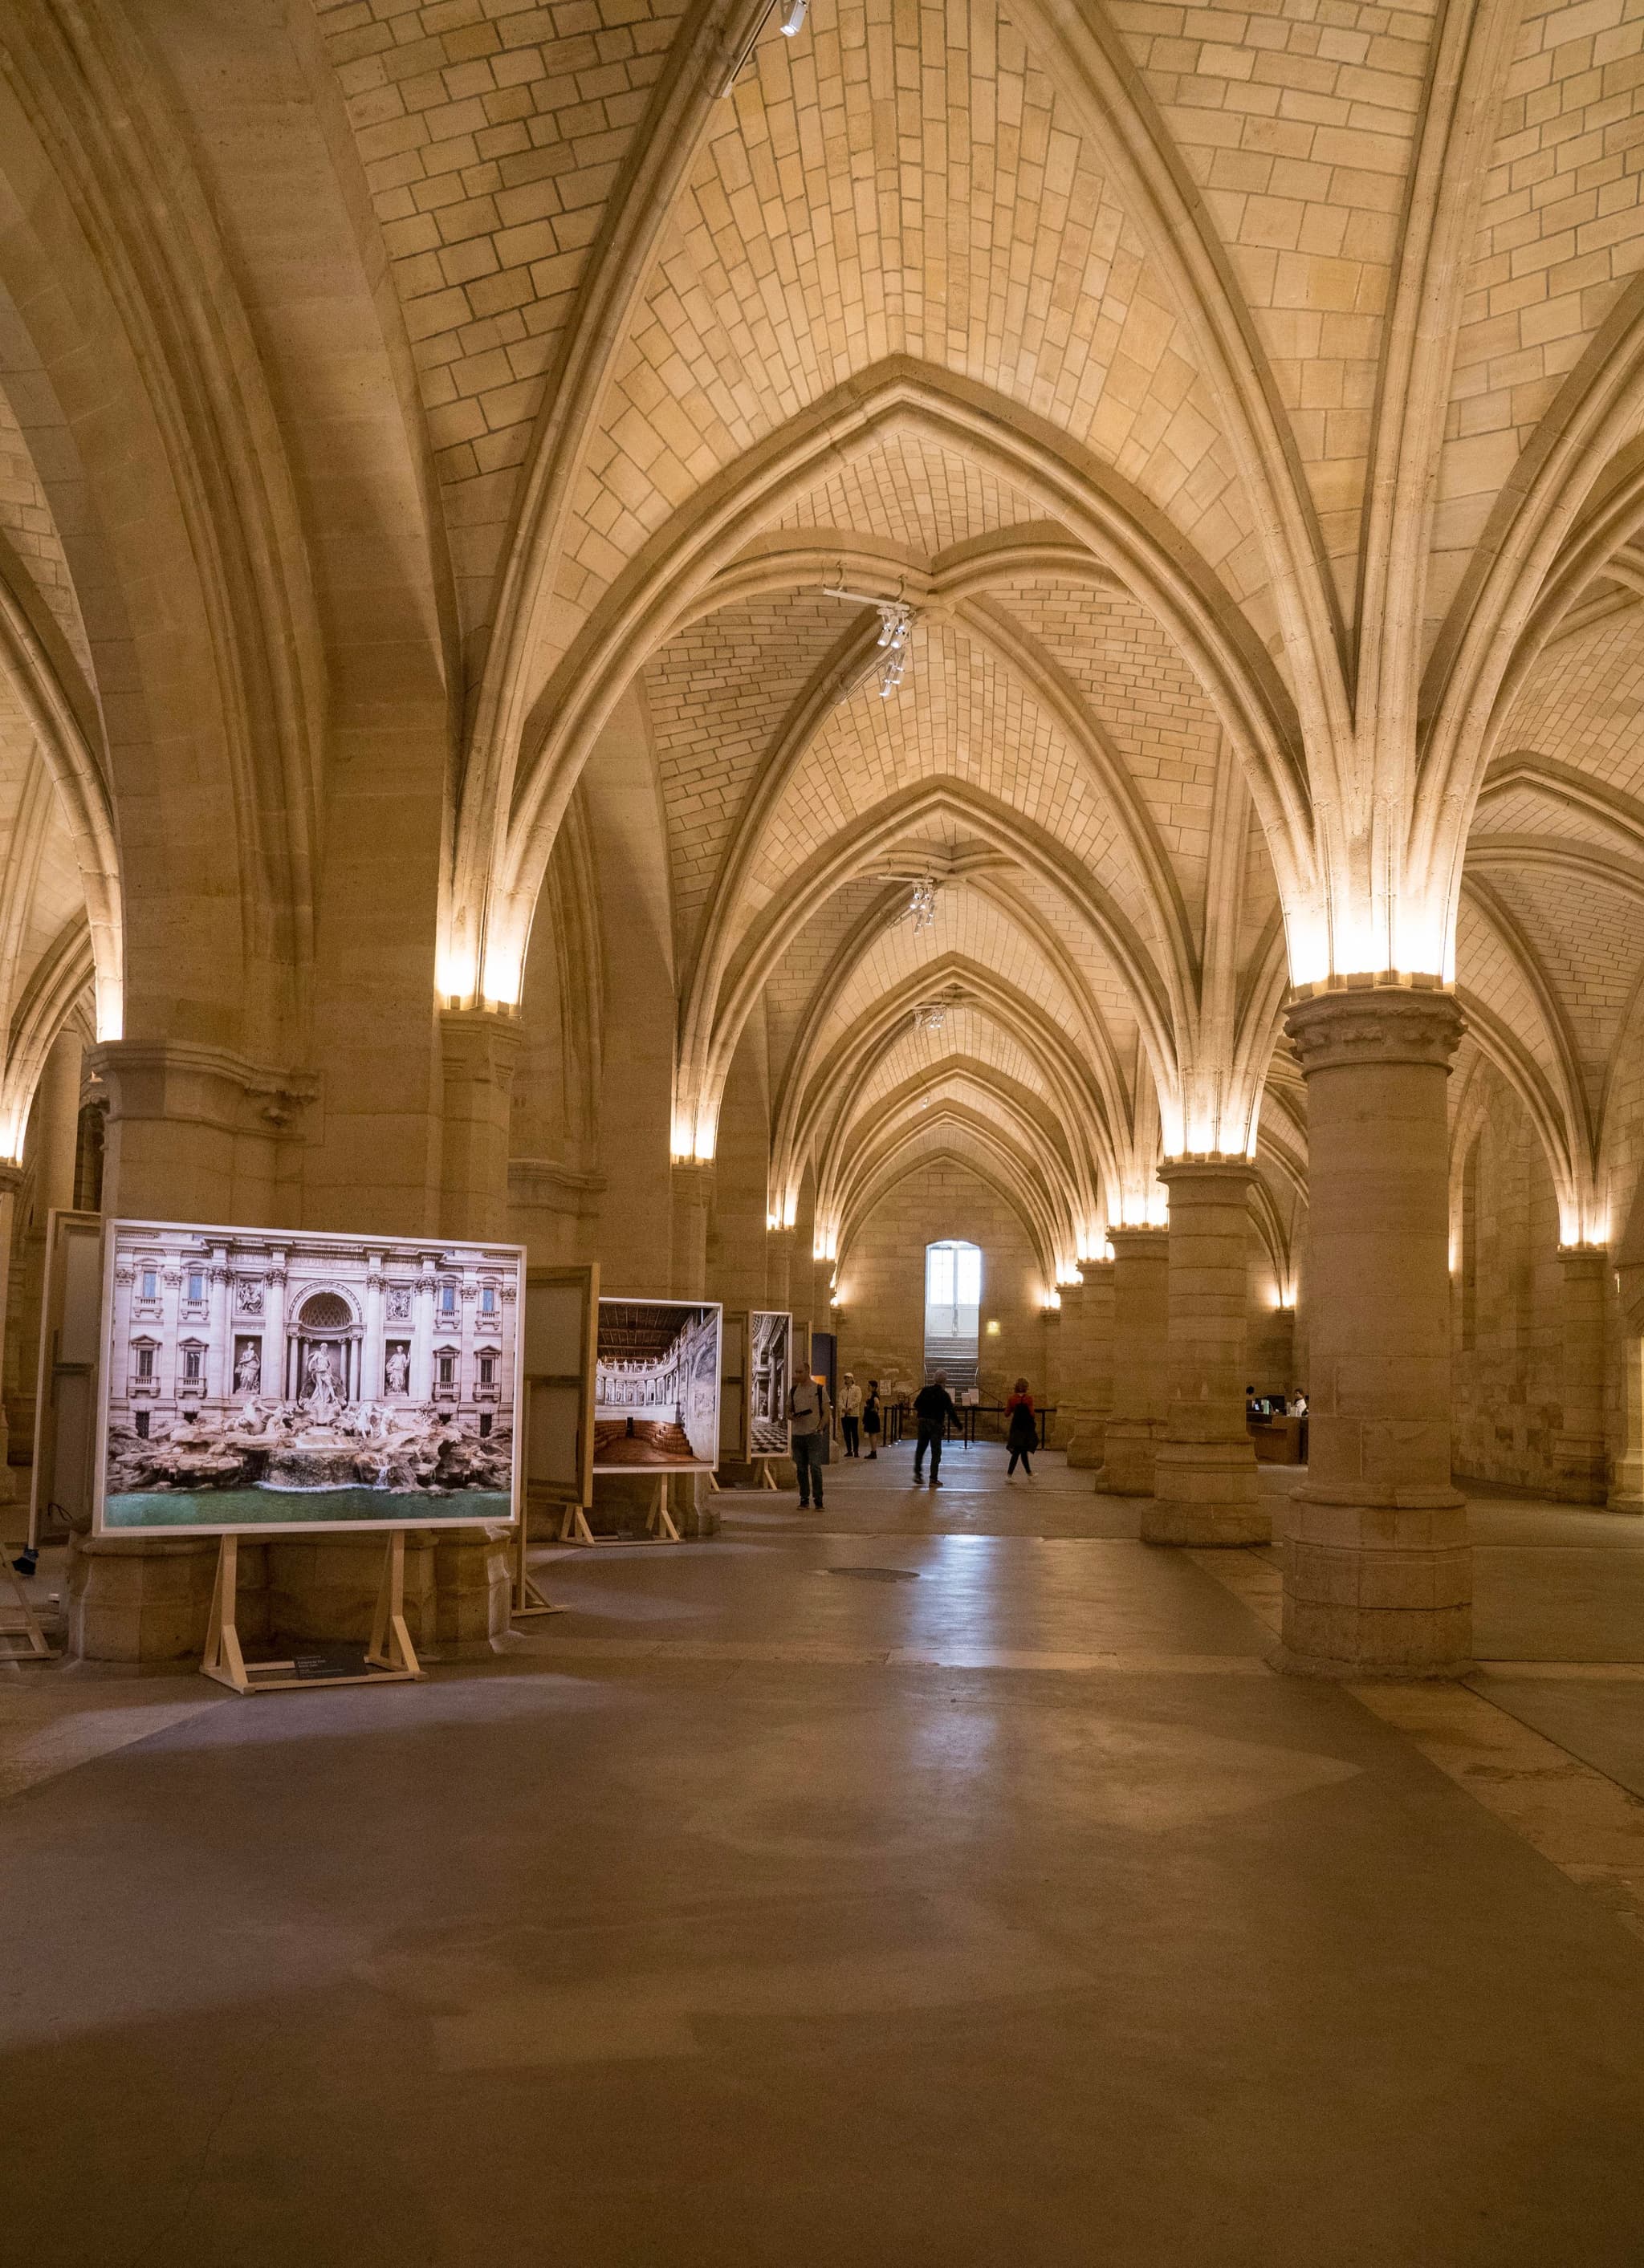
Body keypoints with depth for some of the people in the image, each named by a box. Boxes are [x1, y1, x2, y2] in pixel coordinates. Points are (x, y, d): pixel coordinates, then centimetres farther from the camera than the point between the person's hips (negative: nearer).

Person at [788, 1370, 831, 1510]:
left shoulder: (819, 1389, -1)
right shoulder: (793, 1390, 11)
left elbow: (826, 1413, 0)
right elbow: (789, 1411, 17)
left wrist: (819, 1429, -13)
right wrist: (792, 1417, -7)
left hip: (814, 1434, -4)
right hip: (797, 1434, 4)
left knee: (815, 1468, -9)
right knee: (801, 1469, 6)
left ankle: (819, 1501, -5)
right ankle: (804, 1500, 13)